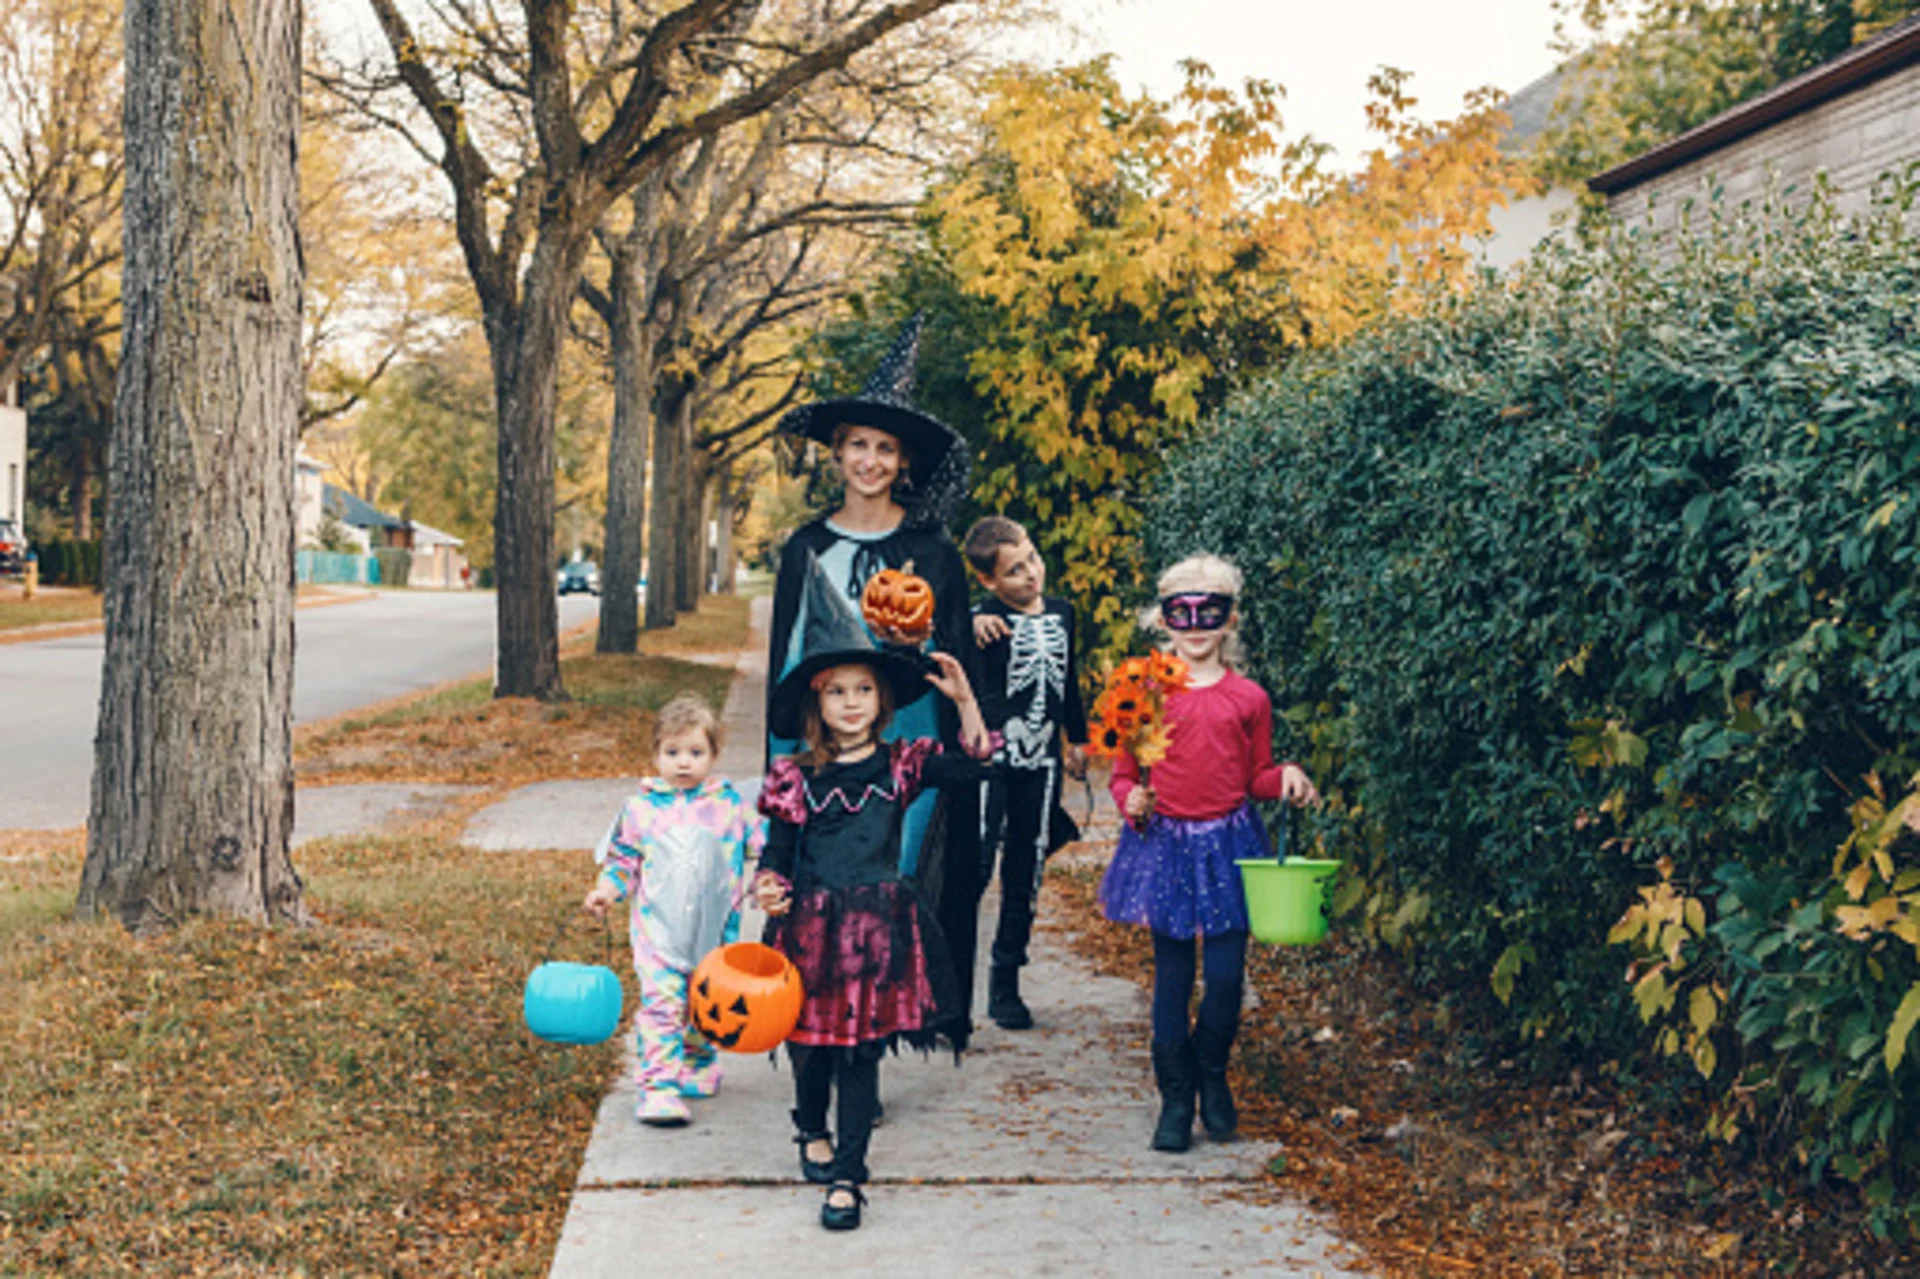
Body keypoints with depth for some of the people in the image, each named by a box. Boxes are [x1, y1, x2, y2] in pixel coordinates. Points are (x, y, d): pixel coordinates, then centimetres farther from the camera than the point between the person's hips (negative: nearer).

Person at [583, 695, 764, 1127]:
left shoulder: (729, 805, 0)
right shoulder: (642, 808, 1)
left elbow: (760, 849, 7)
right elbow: (623, 858, 10)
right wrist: (607, 890, -6)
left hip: (714, 931, 1)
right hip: (658, 929, -1)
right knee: (660, 1002, -12)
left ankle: (700, 1064, 37)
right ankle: (659, 1086, -13)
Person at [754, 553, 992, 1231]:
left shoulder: (902, 763, 2)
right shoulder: (796, 778, -1)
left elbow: (974, 766, -6)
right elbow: (777, 855, 3)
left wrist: (964, 701, -12)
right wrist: (769, 889, -17)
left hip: (880, 925, 0)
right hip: (812, 926, 0)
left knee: (862, 1051, 1)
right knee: (811, 1043, 11)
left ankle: (846, 1174, 9)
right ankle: (811, 1129, 42)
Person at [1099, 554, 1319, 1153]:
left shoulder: (1249, 699, 3)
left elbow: (1256, 777, 14)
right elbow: (1124, 773, 6)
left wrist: (1286, 777, -7)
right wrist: (1132, 802, -14)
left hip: (1228, 842, 1)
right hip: (1166, 842, -1)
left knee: (1226, 975, -1)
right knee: (1172, 976, 4)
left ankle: (1212, 1078, 25)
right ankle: (1175, 1098, 17)